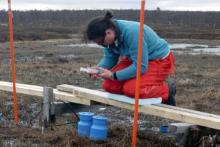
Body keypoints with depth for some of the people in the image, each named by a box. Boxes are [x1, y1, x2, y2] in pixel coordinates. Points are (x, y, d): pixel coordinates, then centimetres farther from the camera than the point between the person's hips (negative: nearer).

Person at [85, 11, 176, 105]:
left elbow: (140, 66, -31)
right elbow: (109, 58, 2)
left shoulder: (131, 33, -34)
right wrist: (98, 69, -19)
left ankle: (167, 91, -2)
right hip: (135, 60, 8)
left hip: (159, 60, -8)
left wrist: (113, 75, -28)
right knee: (109, 85, -4)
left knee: (131, 89, -28)